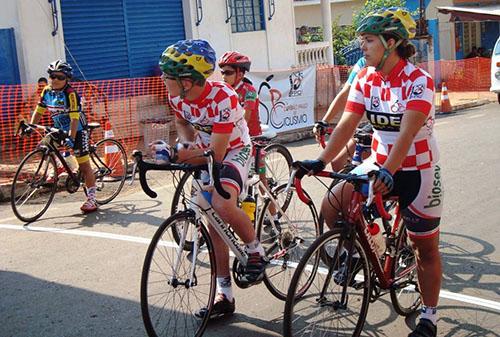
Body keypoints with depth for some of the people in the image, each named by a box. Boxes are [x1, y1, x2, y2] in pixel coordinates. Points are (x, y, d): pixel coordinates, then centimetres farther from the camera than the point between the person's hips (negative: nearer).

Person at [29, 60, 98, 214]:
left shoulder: (70, 93, -23)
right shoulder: (47, 91, -4)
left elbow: (74, 118, -29)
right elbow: (39, 111, 3)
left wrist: (71, 138, -37)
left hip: (77, 130, -7)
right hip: (60, 129, 7)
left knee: (84, 165, -7)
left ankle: (91, 199, -5)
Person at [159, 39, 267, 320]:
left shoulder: (222, 98, -32)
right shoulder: (177, 96, -13)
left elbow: (216, 154, -31)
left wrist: (180, 155, -36)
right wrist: (187, 144, -9)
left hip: (234, 152, -6)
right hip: (205, 154, 6)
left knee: (222, 205, -33)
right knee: (215, 224, 7)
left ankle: (256, 252, -4)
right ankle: (224, 295, 18)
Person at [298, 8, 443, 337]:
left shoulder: (418, 81, -19)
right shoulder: (365, 79, -1)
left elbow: (406, 134, -30)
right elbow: (347, 124, -8)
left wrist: (388, 172, -44)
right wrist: (321, 161, -21)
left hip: (418, 171, -5)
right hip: (379, 163, 5)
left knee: (426, 248, 6)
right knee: (331, 206, -16)